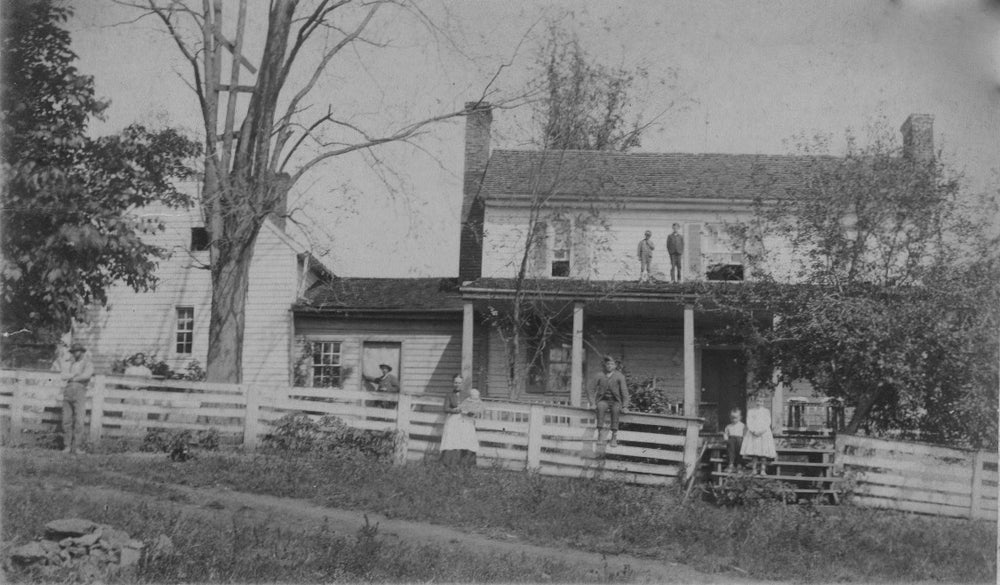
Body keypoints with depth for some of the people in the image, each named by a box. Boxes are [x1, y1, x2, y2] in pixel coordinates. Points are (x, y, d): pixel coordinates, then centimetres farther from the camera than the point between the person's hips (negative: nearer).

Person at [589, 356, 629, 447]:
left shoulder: (619, 377, 8)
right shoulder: (600, 377, 13)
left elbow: (624, 392, 3)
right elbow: (594, 391, 10)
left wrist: (625, 406, -9)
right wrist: (593, 403, -6)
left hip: (615, 402, -1)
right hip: (603, 401, 1)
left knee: (616, 409, -36)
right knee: (601, 406, -35)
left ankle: (614, 436, -39)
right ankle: (600, 434, -39)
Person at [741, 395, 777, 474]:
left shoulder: (766, 411, 10)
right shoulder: (750, 411, 11)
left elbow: (768, 422, 1)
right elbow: (749, 422, 3)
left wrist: (761, 431, -14)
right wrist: (753, 431, -14)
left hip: (764, 433, -1)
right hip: (753, 433, 1)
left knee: (763, 452, -8)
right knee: (754, 452, -5)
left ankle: (763, 469, -6)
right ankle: (755, 469, -1)